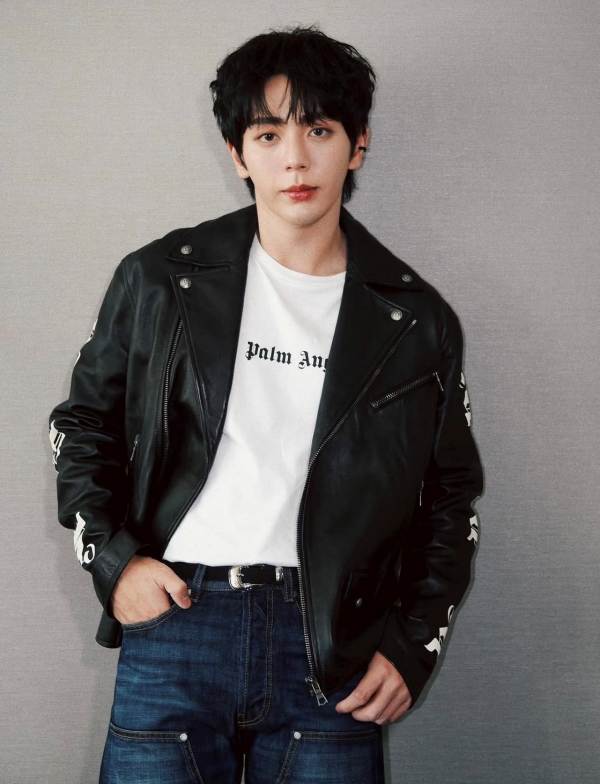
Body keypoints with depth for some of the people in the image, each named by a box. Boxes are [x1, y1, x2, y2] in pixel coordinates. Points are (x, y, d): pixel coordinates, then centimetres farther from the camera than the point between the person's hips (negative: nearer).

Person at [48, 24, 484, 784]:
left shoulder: (417, 320, 4)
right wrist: (112, 557, -1)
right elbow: (83, 423, 12)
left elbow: (450, 496, 11)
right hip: (174, 618, 0)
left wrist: (412, 644, 3)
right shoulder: (159, 279, 2)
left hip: (333, 643, 1)